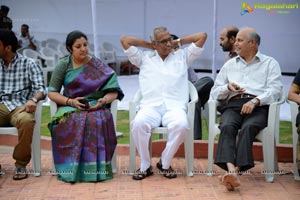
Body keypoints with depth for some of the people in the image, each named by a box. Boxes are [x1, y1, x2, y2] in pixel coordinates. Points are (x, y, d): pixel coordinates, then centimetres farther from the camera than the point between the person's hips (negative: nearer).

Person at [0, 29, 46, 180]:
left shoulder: (28, 64, 9)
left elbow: (40, 89, -1)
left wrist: (33, 99, -24)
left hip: (19, 106, -3)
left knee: (26, 121, -39)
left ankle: (21, 165, -20)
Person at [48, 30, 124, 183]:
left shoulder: (98, 66, 8)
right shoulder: (63, 65, 8)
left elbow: (114, 92, 5)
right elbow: (52, 92, 5)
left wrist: (103, 100, -17)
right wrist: (70, 101, -12)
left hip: (96, 107, 0)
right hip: (70, 107, 0)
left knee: (97, 120, -36)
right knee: (72, 122, -36)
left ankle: (95, 169, -29)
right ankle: (71, 168, -29)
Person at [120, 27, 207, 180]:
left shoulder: (183, 56, 21)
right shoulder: (144, 58, 21)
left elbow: (202, 36, 19)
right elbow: (124, 39, 17)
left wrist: (178, 41, 23)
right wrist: (148, 45, 23)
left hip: (175, 107, 0)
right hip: (150, 106, 0)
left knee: (181, 125, -35)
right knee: (138, 123, -34)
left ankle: (165, 164, -12)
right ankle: (145, 166, -15)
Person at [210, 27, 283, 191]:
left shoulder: (270, 63, 19)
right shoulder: (229, 65, 30)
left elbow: (275, 90, 2)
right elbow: (214, 92, 24)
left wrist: (255, 101, -16)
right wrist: (228, 87, 1)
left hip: (259, 106, -2)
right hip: (233, 105, 2)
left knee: (248, 128, -36)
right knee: (227, 127, -33)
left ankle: (235, 171, -48)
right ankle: (231, 171, -52)